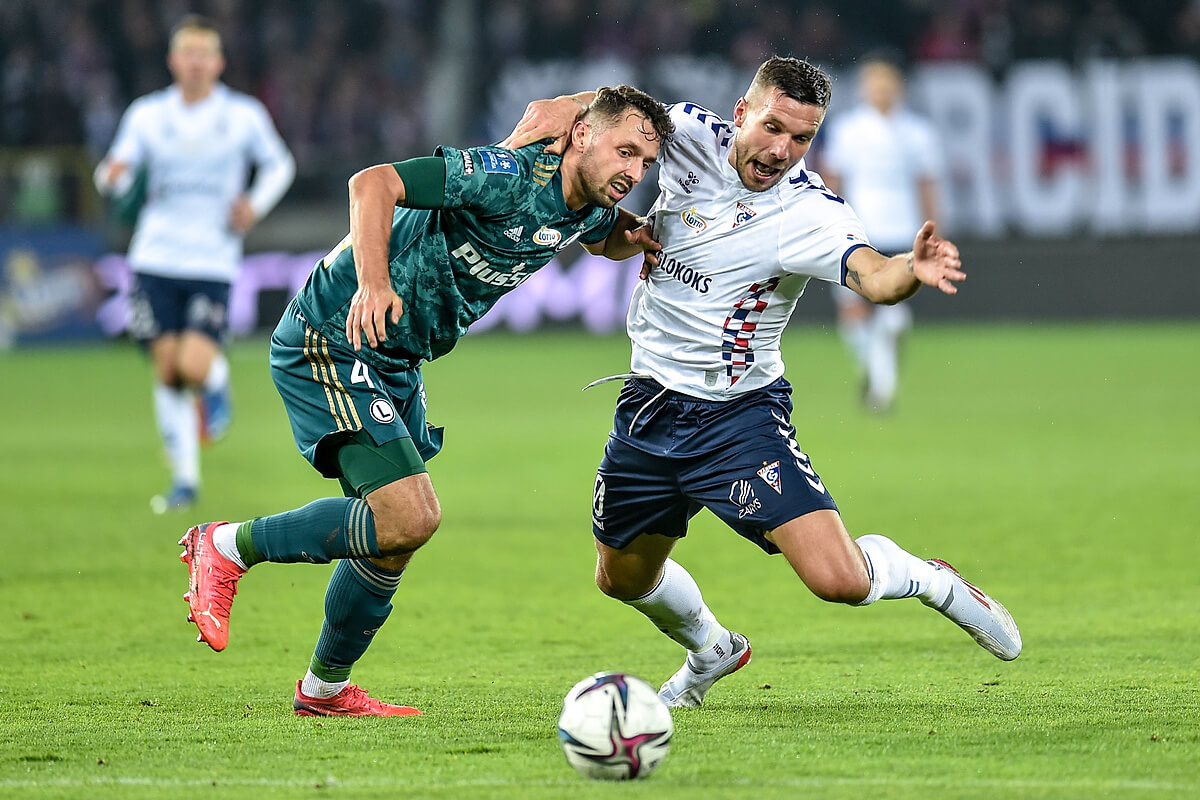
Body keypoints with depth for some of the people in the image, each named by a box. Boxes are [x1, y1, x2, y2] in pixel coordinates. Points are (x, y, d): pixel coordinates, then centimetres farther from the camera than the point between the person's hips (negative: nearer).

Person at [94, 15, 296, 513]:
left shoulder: (244, 116, 0)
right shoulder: (146, 115, 3)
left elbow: (279, 164, 15)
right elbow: (117, 180, 3)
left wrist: (256, 204, -3)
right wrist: (112, 176, -21)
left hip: (212, 262, -2)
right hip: (156, 260, 2)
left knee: (195, 366, -17)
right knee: (168, 370, 0)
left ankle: (215, 381, 22)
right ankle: (184, 479, 14)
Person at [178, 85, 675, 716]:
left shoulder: (589, 210, 4)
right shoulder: (508, 177, -23)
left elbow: (608, 240, 30)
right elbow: (374, 183, -27)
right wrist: (373, 281, -40)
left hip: (397, 363, 10)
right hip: (331, 340, -9)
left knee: (398, 532, 15)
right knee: (408, 520, -19)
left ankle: (326, 688, 33)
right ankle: (228, 547, -4)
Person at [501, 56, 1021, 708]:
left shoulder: (808, 211, -21)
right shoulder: (691, 134, -9)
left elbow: (873, 276, -38)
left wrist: (913, 270, -61)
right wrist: (563, 107, -17)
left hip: (739, 416, -5)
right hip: (649, 406, 5)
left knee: (839, 579, -20)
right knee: (623, 579, 21)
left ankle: (933, 581, 15)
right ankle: (711, 649, 53)